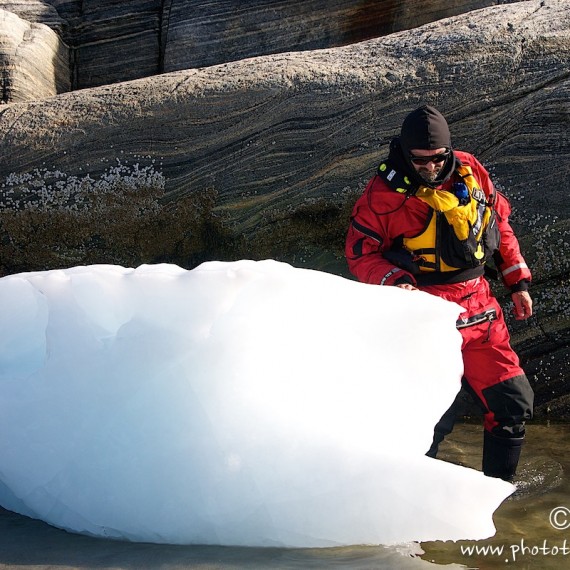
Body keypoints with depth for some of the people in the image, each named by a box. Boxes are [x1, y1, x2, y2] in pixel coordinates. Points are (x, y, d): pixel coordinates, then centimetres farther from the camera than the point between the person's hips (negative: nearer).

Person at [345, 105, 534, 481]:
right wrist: (395, 281, -23)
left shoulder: (470, 171, 2)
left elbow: (500, 222, 15)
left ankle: (499, 489, 30)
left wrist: (518, 280, 14)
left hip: (480, 306, 6)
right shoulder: (384, 192, -11)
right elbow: (360, 253, -5)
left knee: (515, 404, 10)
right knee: (437, 417, -12)